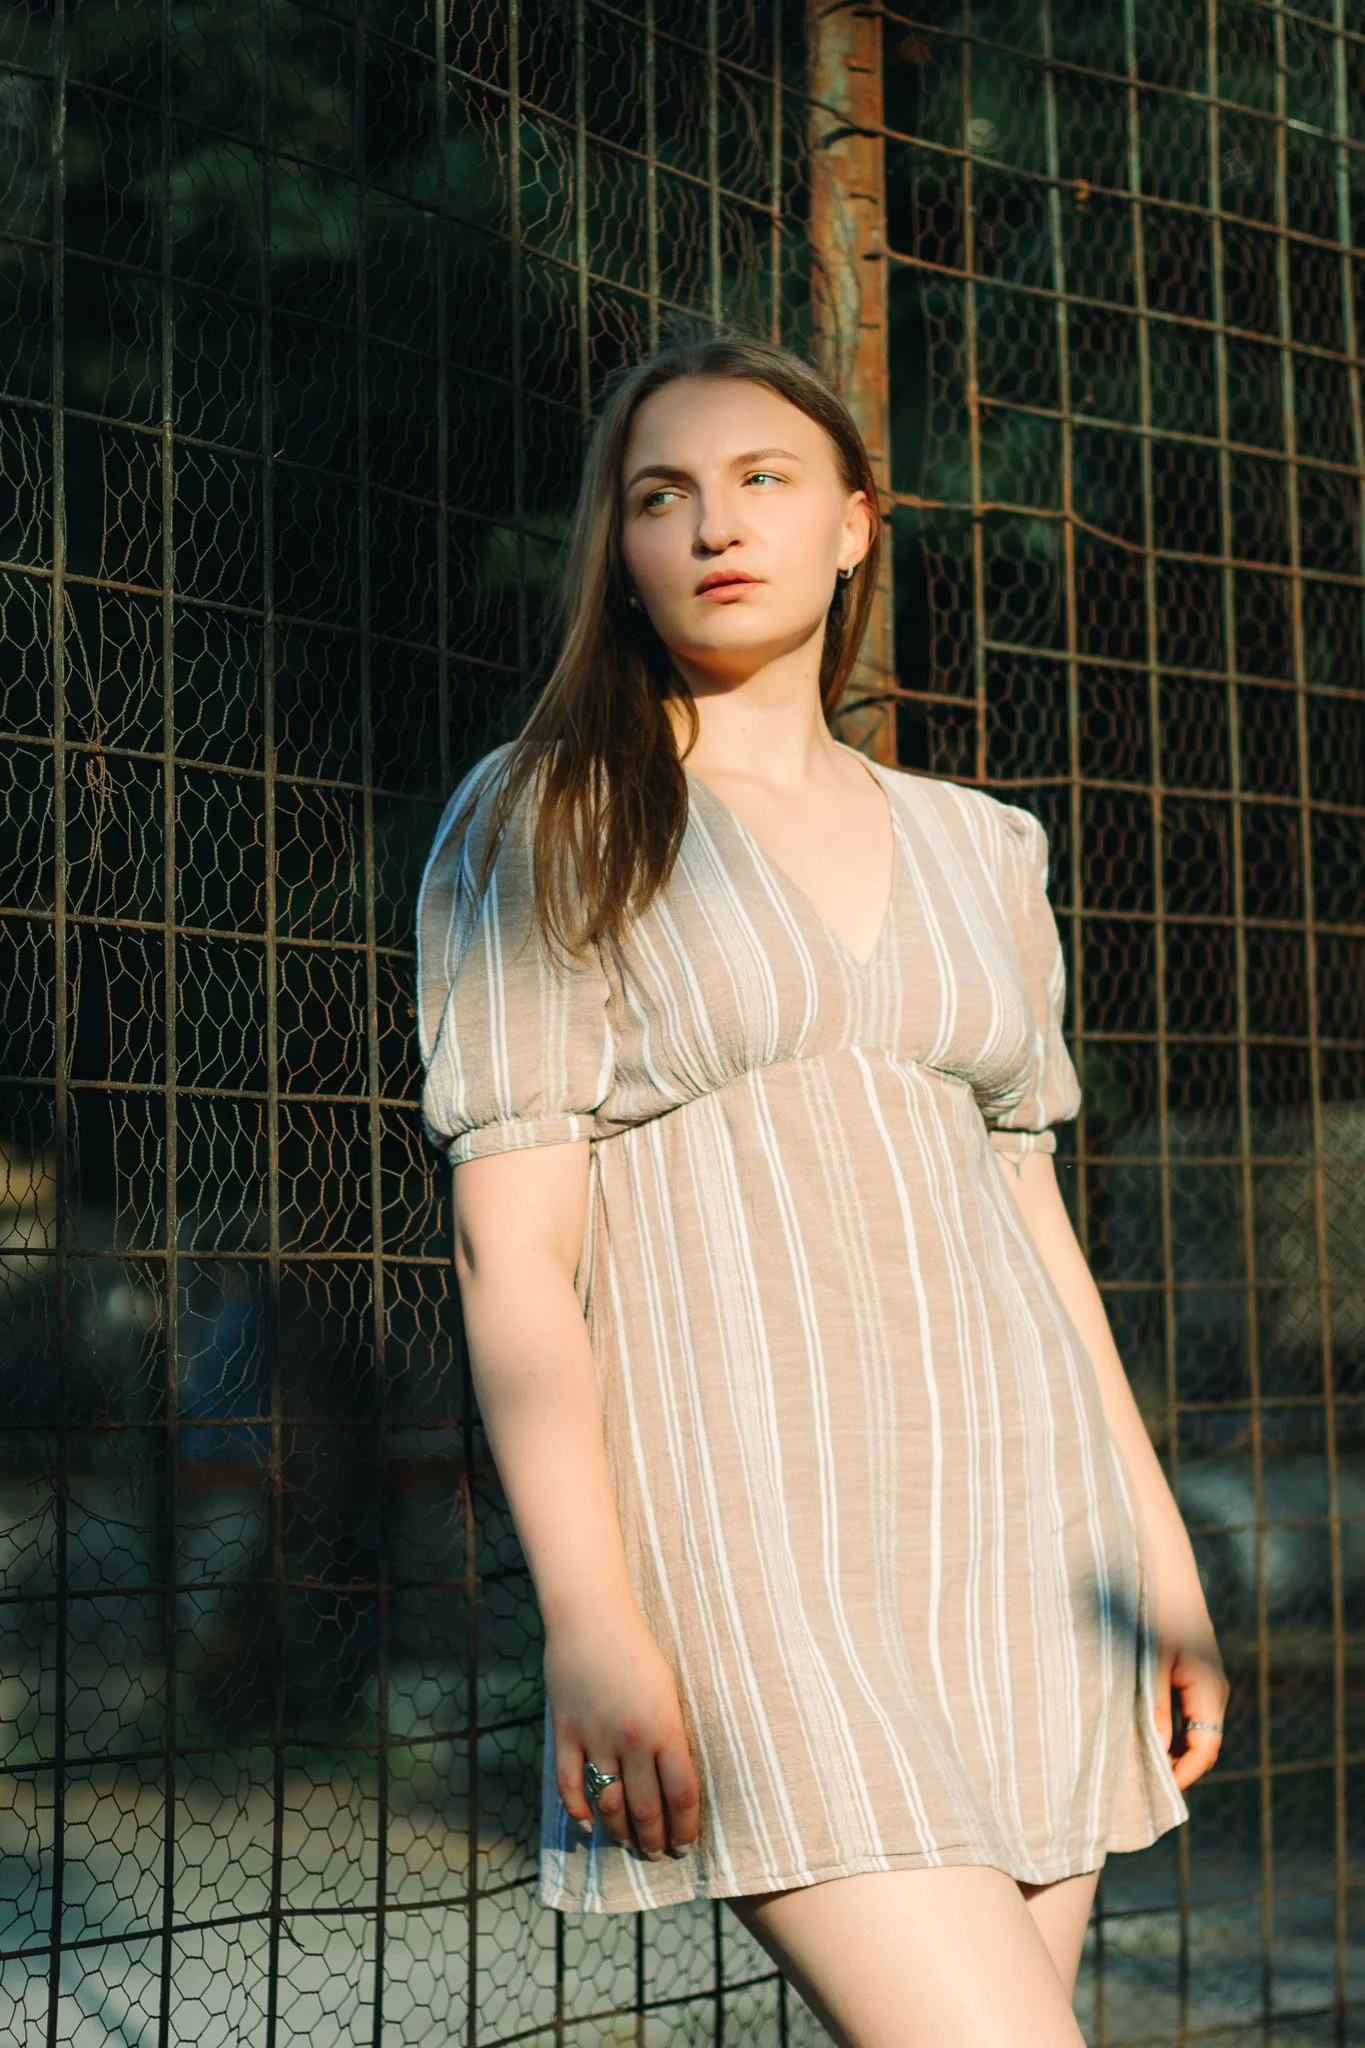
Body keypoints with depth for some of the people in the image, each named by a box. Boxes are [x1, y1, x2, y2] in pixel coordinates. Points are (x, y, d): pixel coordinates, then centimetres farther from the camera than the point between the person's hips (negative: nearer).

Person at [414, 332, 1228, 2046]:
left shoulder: (976, 852, 15)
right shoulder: (543, 830, 2)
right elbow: (512, 1241, -6)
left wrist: (1160, 1552, 14)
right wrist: (587, 1615, -15)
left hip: (1009, 1515, 5)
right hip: (740, 1526, -5)